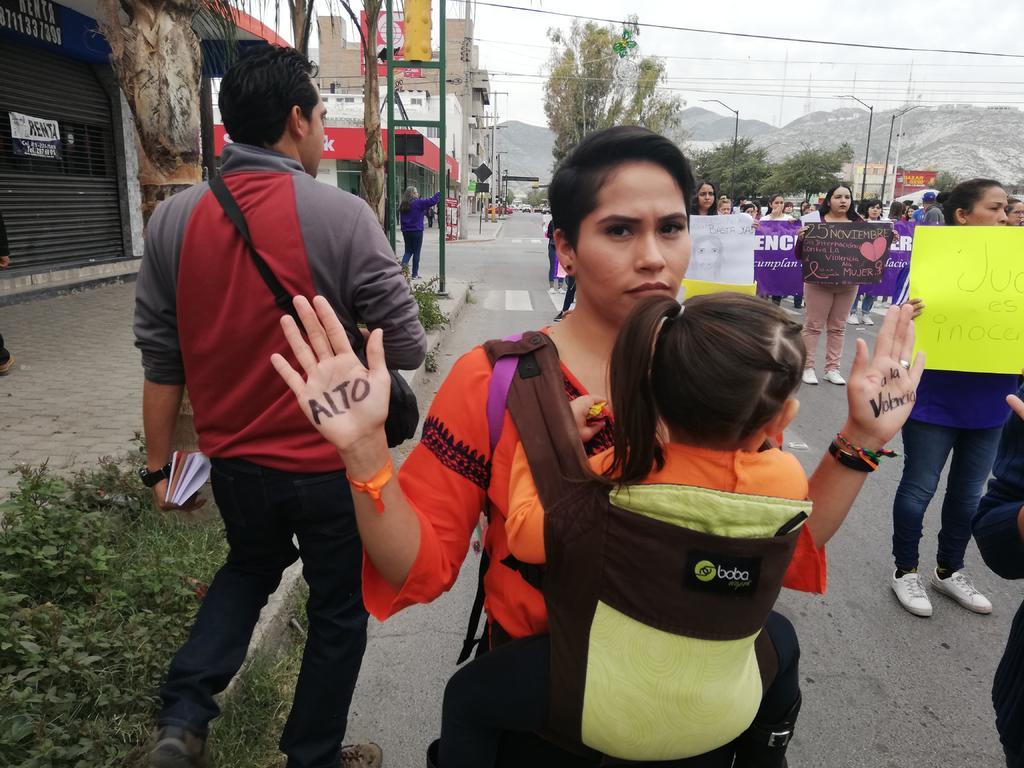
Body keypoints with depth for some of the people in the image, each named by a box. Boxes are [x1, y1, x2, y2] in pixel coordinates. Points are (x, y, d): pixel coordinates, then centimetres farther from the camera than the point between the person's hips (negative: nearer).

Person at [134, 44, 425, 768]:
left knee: (248, 568, 33)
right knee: (339, 609, 19)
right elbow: (407, 348, -15)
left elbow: (160, 357, 2)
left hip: (234, 462, 5)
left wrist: (160, 463, 12)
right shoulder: (342, 215, -18)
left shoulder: (174, 218, -4)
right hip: (332, 464, -4)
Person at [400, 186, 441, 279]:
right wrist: (439, 194, 2)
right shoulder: (418, 202, -11)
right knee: (416, 253, 3)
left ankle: (402, 267, -7)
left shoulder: (402, 205, 6)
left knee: (408, 251, 15)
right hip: (416, 231, -5)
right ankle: (415, 274, 7)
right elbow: (433, 201, -14)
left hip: (406, 231, 5)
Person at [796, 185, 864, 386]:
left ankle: (832, 368, 16)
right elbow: (800, 256, -7)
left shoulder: (858, 223, 6)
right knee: (814, 325, 1)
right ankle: (808, 367, 9)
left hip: (849, 282, 4)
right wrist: (801, 238, -25)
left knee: (838, 327, 9)